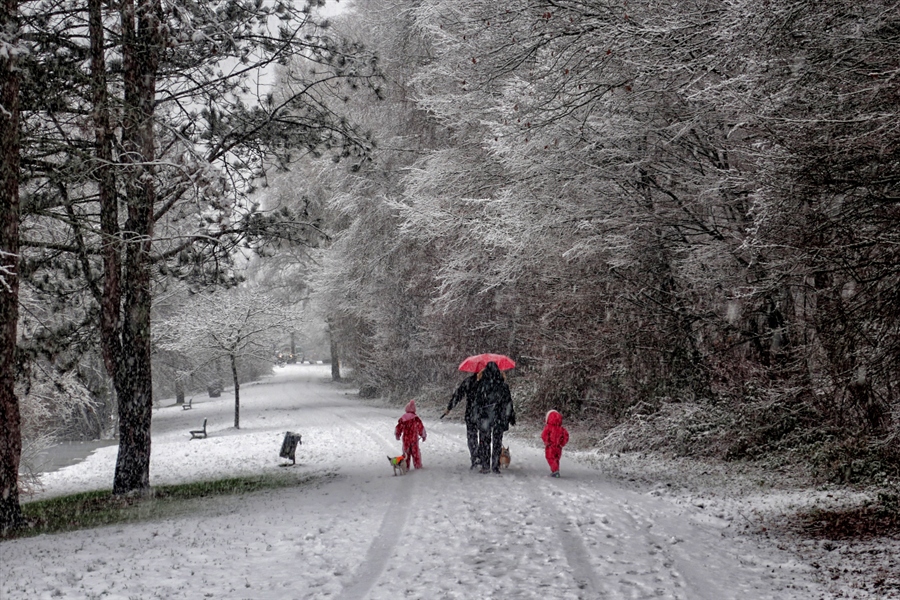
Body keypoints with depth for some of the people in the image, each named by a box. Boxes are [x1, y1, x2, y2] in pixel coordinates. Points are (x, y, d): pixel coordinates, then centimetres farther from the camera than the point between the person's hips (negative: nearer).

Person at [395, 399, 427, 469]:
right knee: (415, 452, 8)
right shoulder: (416, 418, -11)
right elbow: (421, 427, -6)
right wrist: (423, 435, 6)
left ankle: (406, 466, 11)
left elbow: (398, 427, 5)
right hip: (414, 438, -2)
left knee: (406, 452, 10)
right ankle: (417, 465, 14)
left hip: (405, 438, 2)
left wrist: (397, 435, 21)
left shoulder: (402, 418, -3)